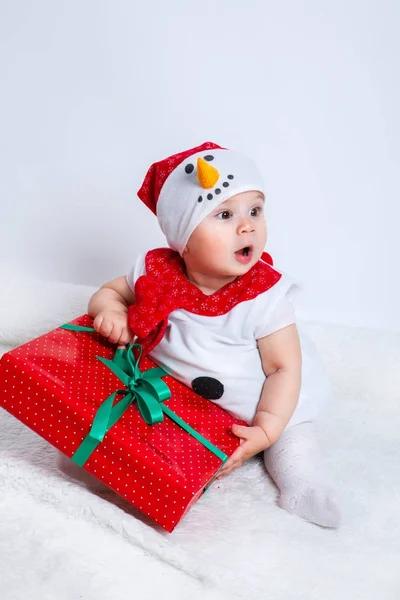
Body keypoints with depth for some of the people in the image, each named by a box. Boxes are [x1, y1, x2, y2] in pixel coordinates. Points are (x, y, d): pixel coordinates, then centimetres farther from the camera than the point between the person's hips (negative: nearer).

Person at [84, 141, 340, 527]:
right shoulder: (155, 274, -19)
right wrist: (109, 310, -24)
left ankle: (301, 483, 10)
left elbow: (285, 367, -21)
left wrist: (265, 430, -27)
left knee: (292, 430, -8)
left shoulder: (265, 296, -27)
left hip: (260, 402, -2)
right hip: (176, 394, 2)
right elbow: (110, 291, 0)